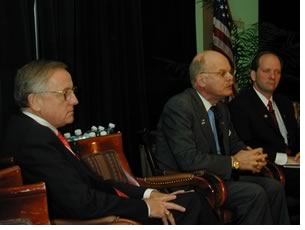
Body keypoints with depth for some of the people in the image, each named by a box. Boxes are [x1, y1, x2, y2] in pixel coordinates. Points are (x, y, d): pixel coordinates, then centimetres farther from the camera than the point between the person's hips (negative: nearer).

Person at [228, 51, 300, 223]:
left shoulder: (284, 103, 23)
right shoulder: (240, 105, -1)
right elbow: (245, 146, -11)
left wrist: (299, 154, -2)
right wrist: (283, 158, -14)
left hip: (292, 163, 7)